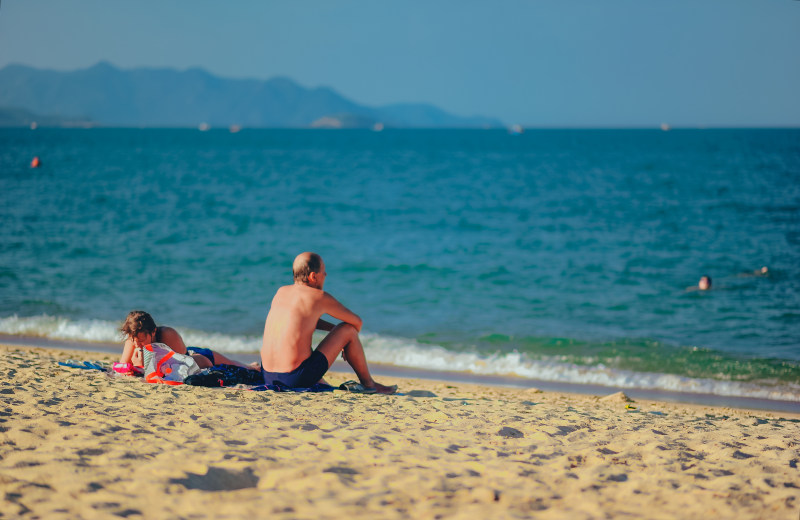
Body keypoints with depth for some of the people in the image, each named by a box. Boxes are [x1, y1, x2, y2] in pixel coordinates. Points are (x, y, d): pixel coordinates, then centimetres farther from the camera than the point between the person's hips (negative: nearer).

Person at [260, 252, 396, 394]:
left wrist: (334, 328, 27)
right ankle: (368, 383, 21)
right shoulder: (320, 297, -4)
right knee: (348, 329, 6)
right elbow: (356, 321, 9)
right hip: (297, 379, -7)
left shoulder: (281, 292, 13)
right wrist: (346, 340, 29)